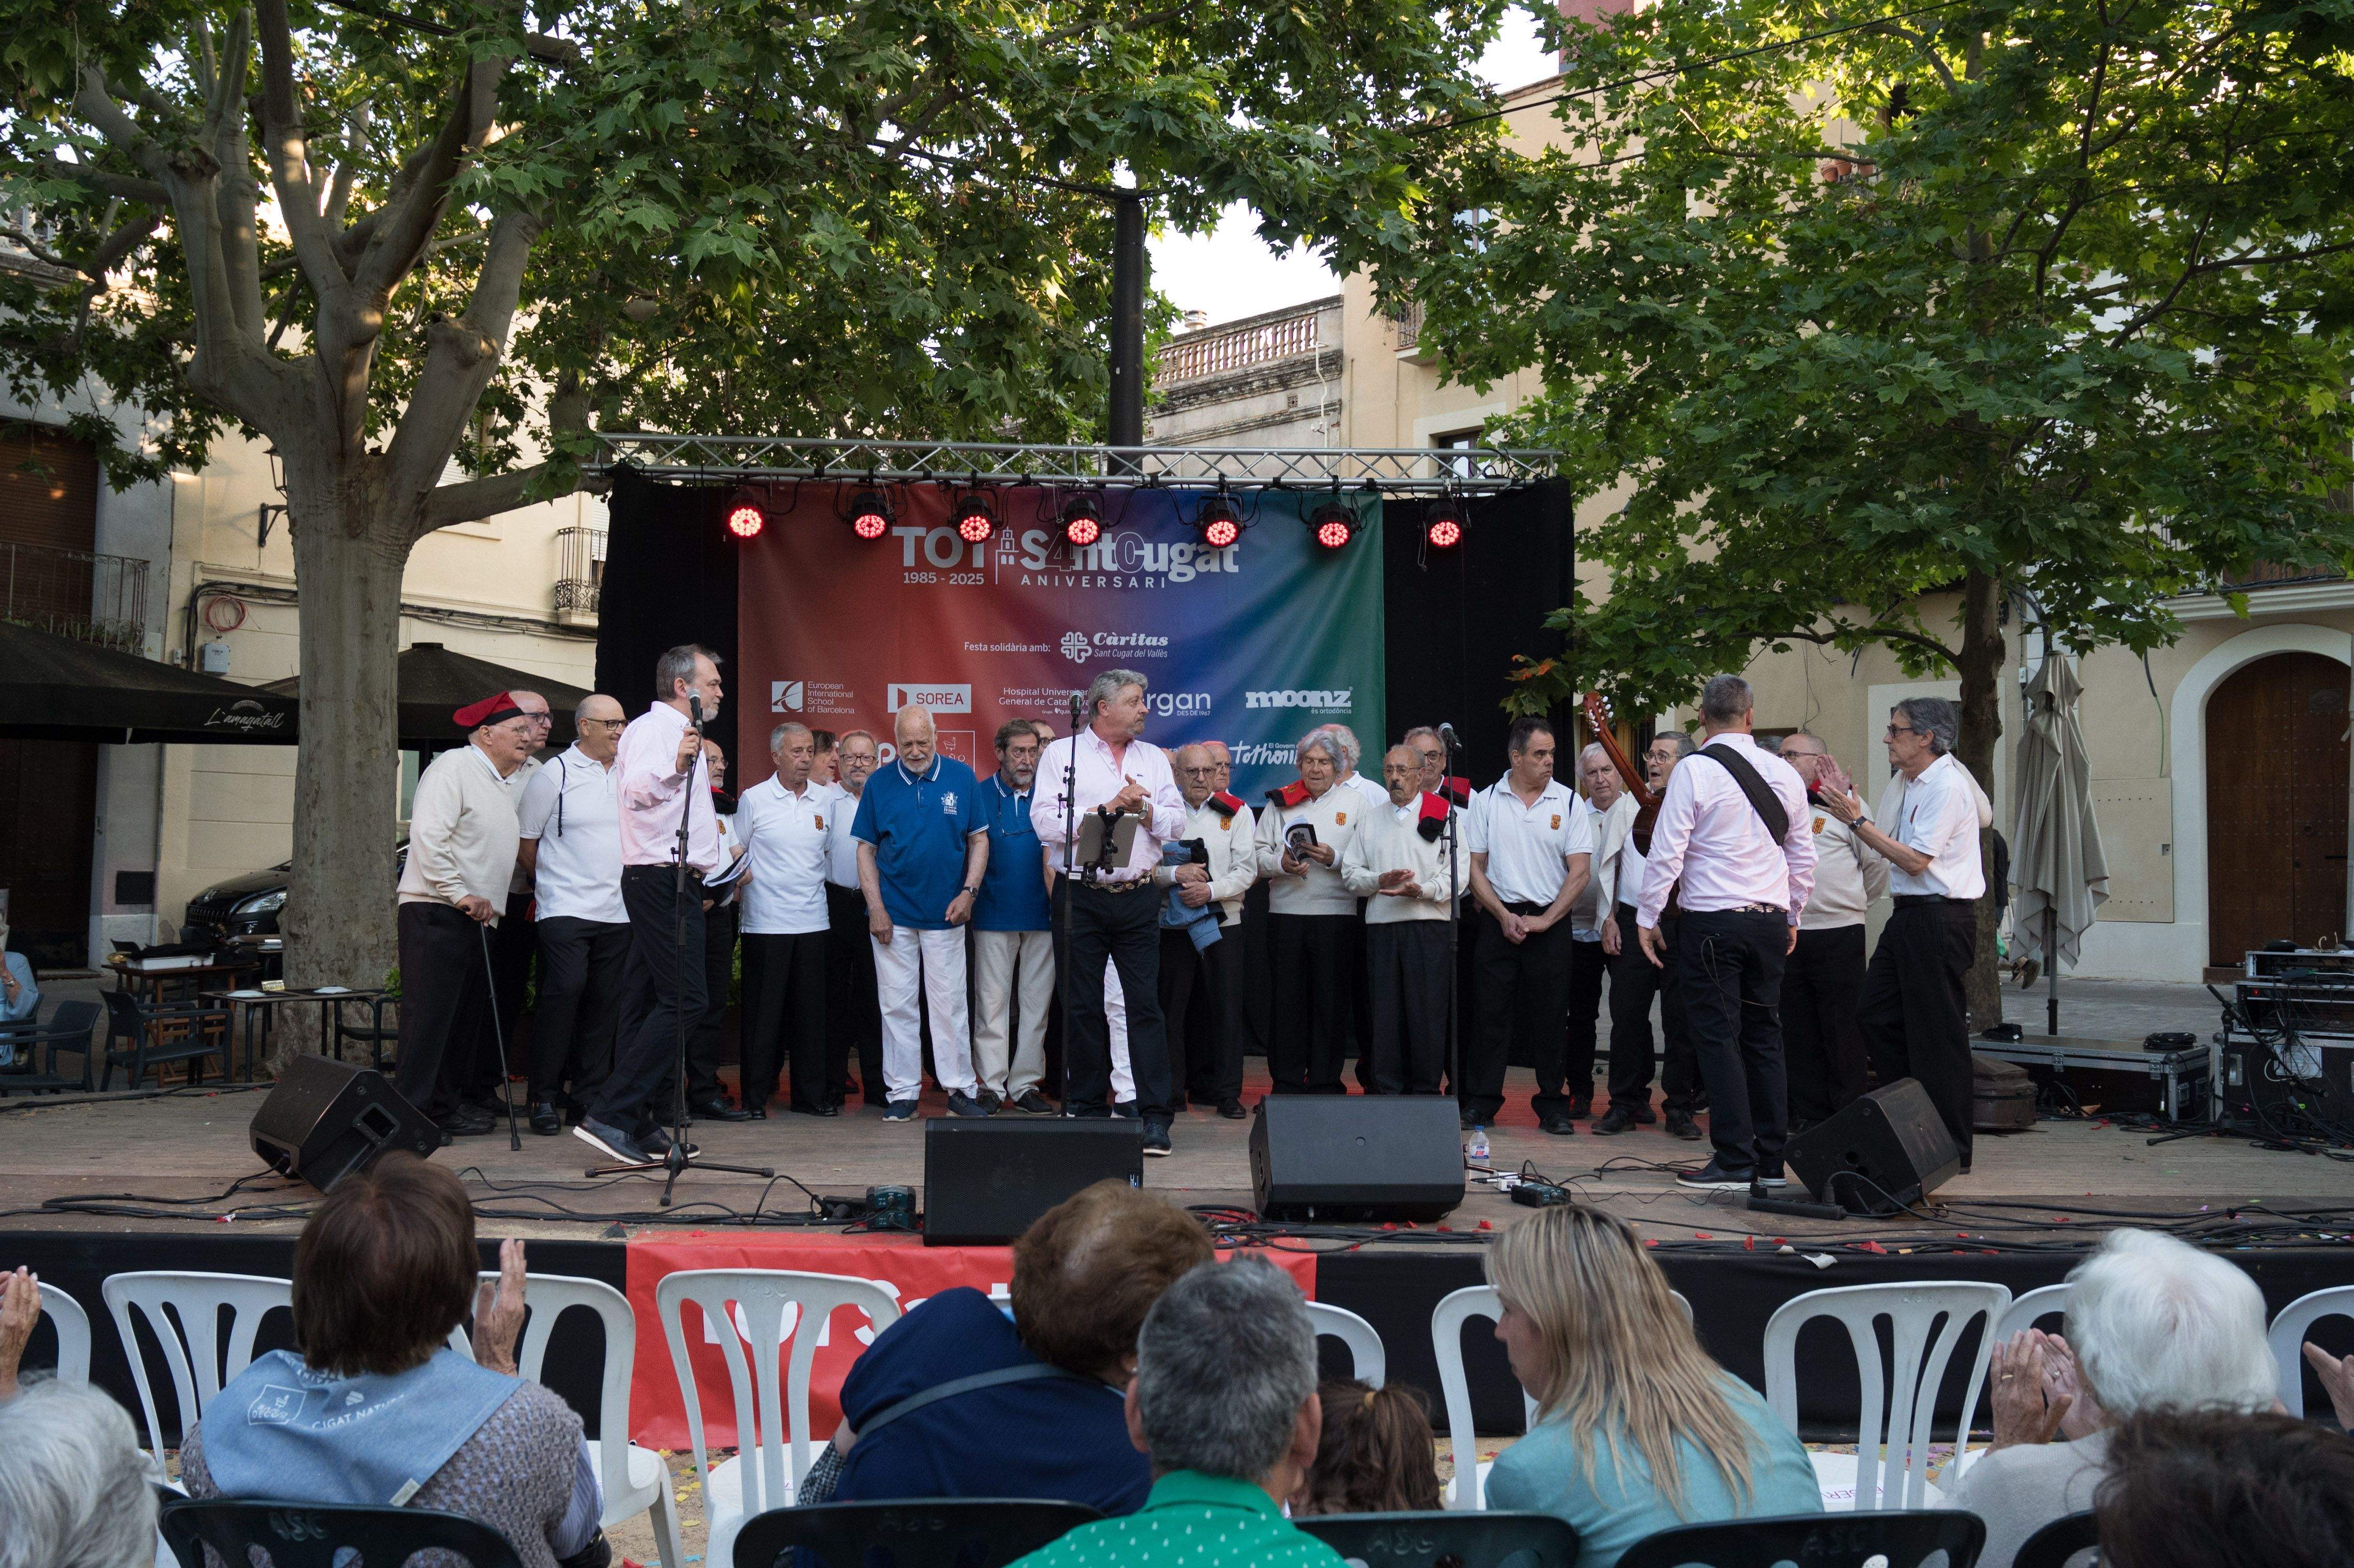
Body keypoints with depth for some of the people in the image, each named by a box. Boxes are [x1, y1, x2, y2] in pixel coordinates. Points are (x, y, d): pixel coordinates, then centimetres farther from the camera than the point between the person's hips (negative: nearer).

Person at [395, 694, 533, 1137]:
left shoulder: (500, 785, 22)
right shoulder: (453, 768, -8)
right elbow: (429, 836, -18)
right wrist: (459, 894, -20)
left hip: (476, 917, 9)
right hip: (436, 913, -9)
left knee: (467, 1014, 10)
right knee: (429, 1014, -10)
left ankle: (448, 1104, 17)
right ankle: (411, 1110, -8)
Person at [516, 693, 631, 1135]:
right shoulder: (554, 776, -3)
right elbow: (525, 843, 2)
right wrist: (550, 882, 11)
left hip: (617, 912, 5)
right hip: (566, 911, -5)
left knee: (604, 1004, 5)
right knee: (564, 992, -15)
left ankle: (587, 1098, 13)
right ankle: (544, 1098, -6)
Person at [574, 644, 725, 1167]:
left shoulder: (679, 732, 23)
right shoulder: (652, 728, -9)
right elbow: (637, 789, -30)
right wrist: (675, 767, -47)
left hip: (672, 882, 11)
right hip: (664, 880, -11)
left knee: (648, 1003, 8)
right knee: (683, 1000, -16)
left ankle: (642, 1126, 11)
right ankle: (610, 1114, -16)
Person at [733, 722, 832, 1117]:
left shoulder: (827, 800, 8)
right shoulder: (753, 799, 0)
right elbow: (735, 853, 6)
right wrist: (742, 877, -6)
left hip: (813, 919, 3)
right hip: (766, 920, -3)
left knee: (810, 1009, 6)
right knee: (763, 1010, 0)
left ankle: (810, 1093, 14)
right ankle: (755, 1095, 9)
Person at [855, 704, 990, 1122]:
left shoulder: (961, 778, 1)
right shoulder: (880, 783, 1)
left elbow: (979, 840, 6)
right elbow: (866, 849, 4)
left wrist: (968, 892, -5)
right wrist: (876, 907, -4)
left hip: (945, 913, 0)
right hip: (894, 914, 0)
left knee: (950, 1004, 4)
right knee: (897, 1005, 5)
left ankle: (960, 1089, 11)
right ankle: (901, 1093, 12)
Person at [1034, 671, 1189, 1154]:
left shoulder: (1154, 758, 15)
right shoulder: (1062, 754, 3)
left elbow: (1176, 821, 8)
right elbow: (1045, 821, -9)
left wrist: (1144, 809, -10)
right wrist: (1108, 808, -10)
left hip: (1137, 898, 2)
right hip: (1081, 897, -2)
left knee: (1146, 1004, -4)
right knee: (1083, 1008, 4)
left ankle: (1155, 1116, -3)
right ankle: (1087, 1108, 16)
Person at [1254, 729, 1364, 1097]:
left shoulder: (1355, 802, 9)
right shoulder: (1280, 801, 13)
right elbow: (1259, 854, 8)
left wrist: (1334, 859, -15)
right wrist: (1281, 863, -11)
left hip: (1337, 913, -1)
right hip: (1286, 913, 1)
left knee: (1331, 1000, 0)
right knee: (1287, 998, 2)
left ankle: (1326, 1082, 9)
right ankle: (1286, 1079, 10)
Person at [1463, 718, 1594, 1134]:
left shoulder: (1568, 802, 2)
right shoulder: (1486, 801, 4)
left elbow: (1580, 871, -1)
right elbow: (1475, 867, 4)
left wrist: (1544, 920, -9)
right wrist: (1504, 916, -8)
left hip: (1550, 923, 0)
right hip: (1499, 919, 0)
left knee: (1550, 1017, 4)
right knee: (1492, 1011, 2)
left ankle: (1554, 1105, 12)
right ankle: (1480, 1103, 10)